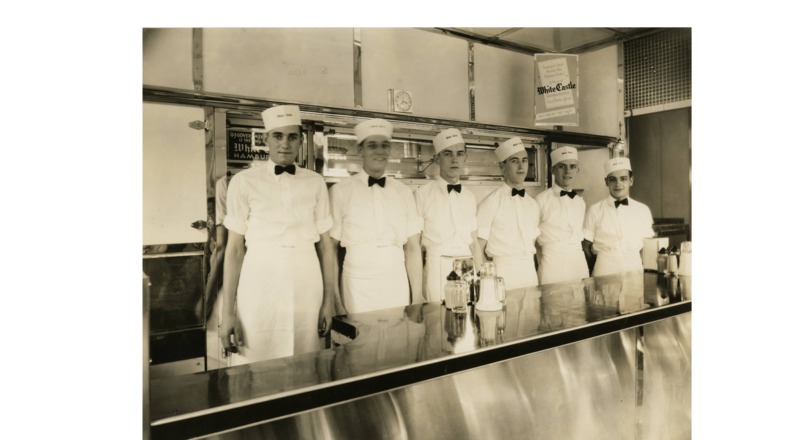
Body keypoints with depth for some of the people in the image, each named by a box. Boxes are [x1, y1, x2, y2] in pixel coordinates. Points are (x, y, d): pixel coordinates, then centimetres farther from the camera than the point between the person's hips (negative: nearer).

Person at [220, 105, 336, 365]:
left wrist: (329, 300, 3)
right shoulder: (244, 182, 1)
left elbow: (326, 244, 7)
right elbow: (234, 248, 1)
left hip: (306, 285, 2)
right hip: (260, 284, -1)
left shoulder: (315, 183, 6)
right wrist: (228, 311, -2)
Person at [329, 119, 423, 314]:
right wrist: (335, 300, -5)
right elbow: (330, 248, -1)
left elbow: (412, 247, 7)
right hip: (358, 288, -2)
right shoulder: (340, 192, -2)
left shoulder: (403, 192, 7)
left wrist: (418, 295, 3)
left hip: (398, 285, 3)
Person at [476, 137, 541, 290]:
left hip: (530, 272, 6)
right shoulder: (490, 203, -9)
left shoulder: (532, 204, 10)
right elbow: (477, 248, -9)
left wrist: (532, 269, 8)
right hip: (502, 273, -5)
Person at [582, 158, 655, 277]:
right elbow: (586, 246, 1)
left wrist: (643, 269, 1)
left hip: (635, 268, 3)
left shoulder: (643, 210, 8)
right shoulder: (595, 211, -2)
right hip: (605, 272, -2)